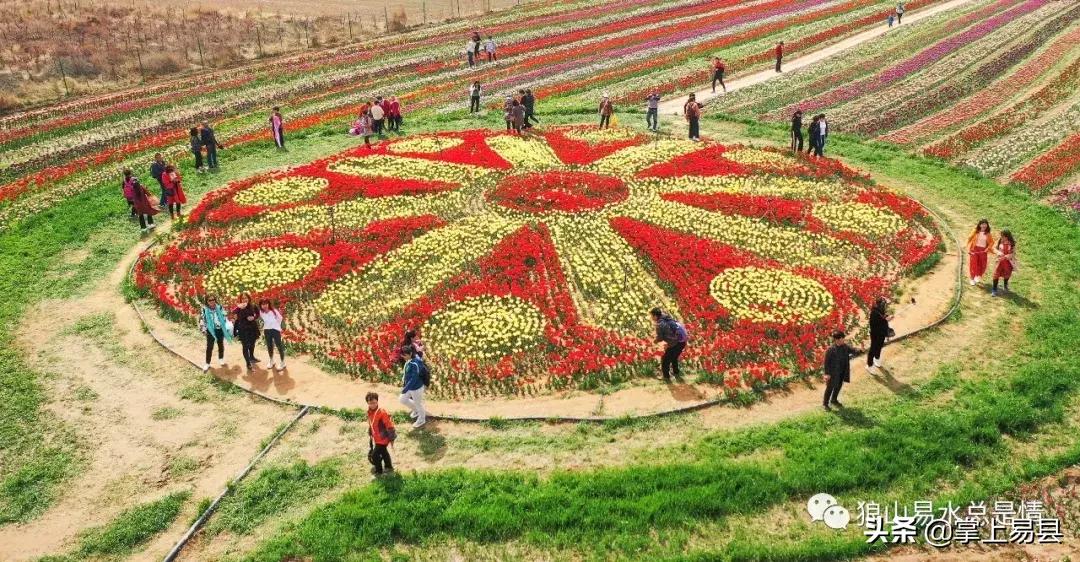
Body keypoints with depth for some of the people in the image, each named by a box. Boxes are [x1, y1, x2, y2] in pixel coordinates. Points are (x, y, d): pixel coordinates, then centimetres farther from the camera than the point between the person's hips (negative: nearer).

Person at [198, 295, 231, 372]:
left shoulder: (219, 308, -3)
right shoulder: (204, 310, -10)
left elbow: (224, 317, 4)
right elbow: (202, 320, -6)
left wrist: (227, 327, -2)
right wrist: (203, 329, -11)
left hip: (220, 330, 2)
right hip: (210, 331, -2)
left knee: (221, 345, 16)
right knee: (209, 347, 0)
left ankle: (221, 359, 36)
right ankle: (207, 363, 10)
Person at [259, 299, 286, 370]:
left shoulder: (274, 310, -18)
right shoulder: (261, 312, -6)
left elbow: (280, 318, -2)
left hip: (275, 330, -4)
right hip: (267, 330, 4)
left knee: (279, 345, -3)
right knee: (269, 346, 14)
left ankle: (282, 362, 6)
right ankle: (271, 361, 30)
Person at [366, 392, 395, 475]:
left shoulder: (382, 412, -29)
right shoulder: (370, 411, -5)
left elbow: (389, 425, -24)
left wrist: (391, 438, -19)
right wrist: (370, 433, 19)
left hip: (383, 438, -9)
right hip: (376, 438, 9)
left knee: (375, 455, -1)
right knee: (383, 452, 26)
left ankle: (378, 470, 23)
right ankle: (388, 467, 47)